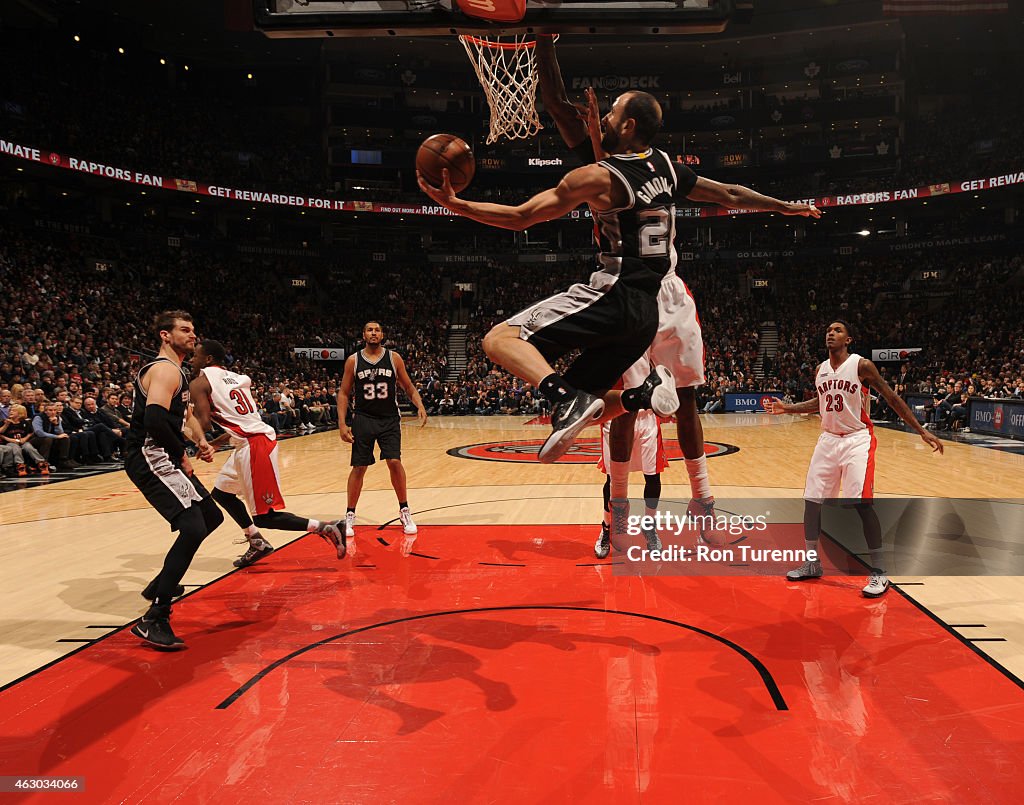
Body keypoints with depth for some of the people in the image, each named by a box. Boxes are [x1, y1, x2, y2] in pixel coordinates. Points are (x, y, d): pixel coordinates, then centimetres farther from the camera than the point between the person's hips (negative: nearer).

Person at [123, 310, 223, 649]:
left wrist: (200, 439, 16)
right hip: (149, 458, -11)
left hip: (161, 458, 11)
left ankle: (160, 585, 33)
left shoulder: (173, 370, 20)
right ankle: (153, 621, -16)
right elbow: (154, 420, -29)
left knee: (211, 517, 19)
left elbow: (181, 412, 34)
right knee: (193, 529, -22)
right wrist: (181, 454, -16)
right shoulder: (166, 370, -14)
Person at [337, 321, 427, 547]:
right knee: (358, 467, 2)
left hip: (390, 419, 0)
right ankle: (350, 515, 16)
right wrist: (342, 423, -7)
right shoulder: (353, 360, 0)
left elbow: (409, 387, 5)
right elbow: (344, 393, 3)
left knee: (394, 462, -9)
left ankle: (404, 511, 8)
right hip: (363, 420, 0)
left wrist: (420, 406, -14)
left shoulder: (394, 358, 0)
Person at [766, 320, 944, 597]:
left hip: (857, 439, -6)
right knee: (811, 499, 5)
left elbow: (892, 398, -8)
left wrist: (922, 431, -10)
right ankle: (812, 563, 20)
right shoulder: (820, 369, 5)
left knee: (861, 503, -15)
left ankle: (879, 572, -3)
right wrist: (788, 408, 11)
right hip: (828, 439, 6)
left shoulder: (861, 365, -11)